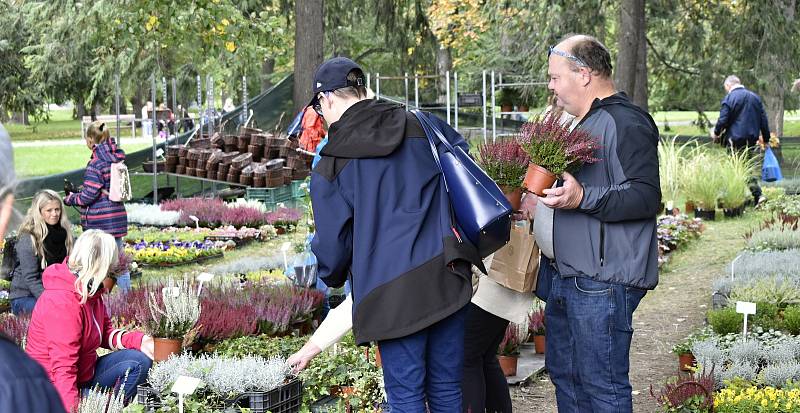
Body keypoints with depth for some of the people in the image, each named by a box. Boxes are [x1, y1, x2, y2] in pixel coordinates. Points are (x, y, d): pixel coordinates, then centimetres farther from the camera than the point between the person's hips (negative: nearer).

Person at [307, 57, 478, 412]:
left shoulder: (330, 169, -3)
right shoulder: (425, 127, 5)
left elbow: (332, 246, 3)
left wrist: (332, 276, 25)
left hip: (393, 294, -4)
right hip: (448, 277, 4)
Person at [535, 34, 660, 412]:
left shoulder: (626, 123, -14)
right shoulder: (582, 122, 19)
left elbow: (646, 197, -23)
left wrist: (582, 197, -32)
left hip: (601, 281, -10)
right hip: (563, 274, 11)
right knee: (564, 373, 18)